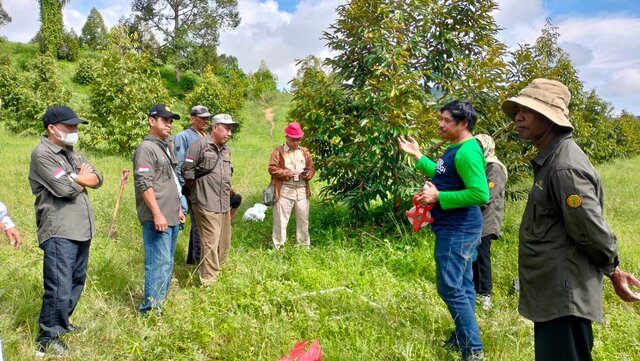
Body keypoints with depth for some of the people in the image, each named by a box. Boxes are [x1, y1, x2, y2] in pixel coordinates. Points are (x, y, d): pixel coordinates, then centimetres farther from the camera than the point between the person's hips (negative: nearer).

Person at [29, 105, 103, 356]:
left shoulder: (72, 153, 16)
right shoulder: (42, 154, -11)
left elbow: (97, 179, 8)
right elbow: (66, 189, -20)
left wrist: (75, 178, -10)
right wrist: (81, 177, 0)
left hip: (82, 229, 9)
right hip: (59, 233, -9)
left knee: (76, 282, 18)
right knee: (59, 288, -6)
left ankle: (61, 323, 35)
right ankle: (47, 336, 10)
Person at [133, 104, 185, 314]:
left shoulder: (166, 147, 19)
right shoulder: (146, 148, -10)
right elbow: (144, 185, -17)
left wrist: (178, 208, 23)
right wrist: (157, 214, -21)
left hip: (172, 218, 9)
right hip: (157, 219, -9)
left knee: (167, 263, 14)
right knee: (159, 264, -8)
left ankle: (159, 303, 25)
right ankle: (151, 310, 1)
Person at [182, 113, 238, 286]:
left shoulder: (226, 150, 16)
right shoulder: (201, 145, -9)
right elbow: (187, 170, -9)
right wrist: (196, 189, 3)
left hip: (224, 205, 8)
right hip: (207, 205, -8)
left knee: (224, 243, 15)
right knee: (210, 244, -6)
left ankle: (218, 271, 32)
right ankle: (209, 282, 4)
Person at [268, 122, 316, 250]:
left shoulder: (305, 152, 14)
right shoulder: (279, 151, 0)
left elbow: (312, 168, 15)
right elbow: (272, 168, -8)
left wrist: (308, 174, -7)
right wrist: (288, 173, -15)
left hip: (302, 190, 4)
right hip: (284, 191, -4)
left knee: (303, 220, 12)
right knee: (281, 220, 0)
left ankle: (305, 246, 25)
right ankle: (277, 247, 11)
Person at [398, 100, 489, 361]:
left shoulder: (467, 152, -21)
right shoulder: (455, 148, 12)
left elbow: (480, 193, -28)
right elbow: (443, 177, 26)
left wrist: (438, 197, -24)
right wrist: (417, 155, 22)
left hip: (458, 231, -11)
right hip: (455, 229, 11)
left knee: (450, 287, -6)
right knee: (462, 286, 17)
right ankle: (461, 339, 30)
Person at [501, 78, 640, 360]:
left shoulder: (564, 167, -24)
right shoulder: (550, 158, 9)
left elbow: (592, 230, -22)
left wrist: (613, 271, -5)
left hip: (564, 296, -10)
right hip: (554, 292, 10)